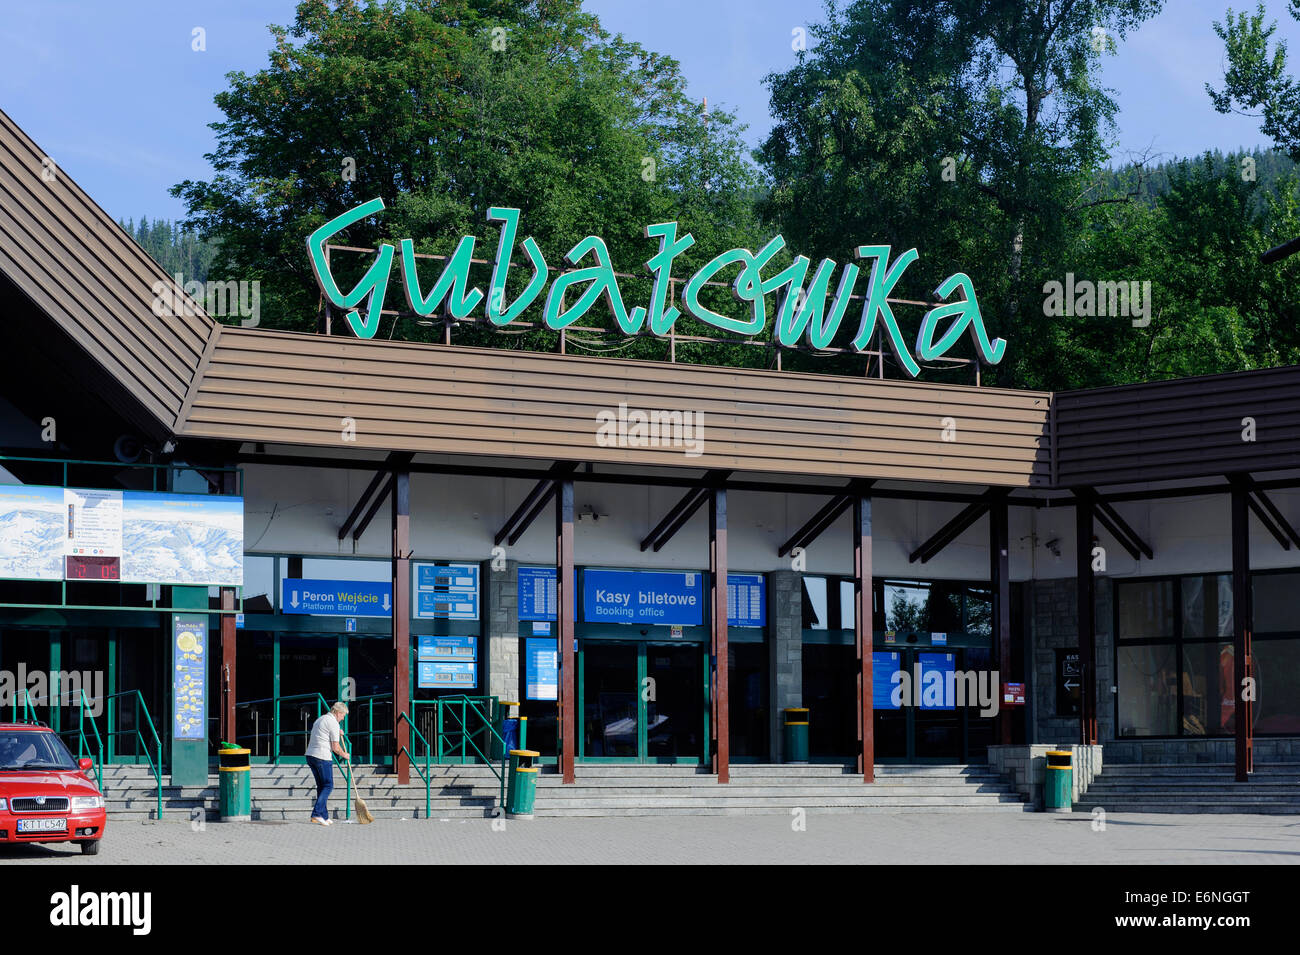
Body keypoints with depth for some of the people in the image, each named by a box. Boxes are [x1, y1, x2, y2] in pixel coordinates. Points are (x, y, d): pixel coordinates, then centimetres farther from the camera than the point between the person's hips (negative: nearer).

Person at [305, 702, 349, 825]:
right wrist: (344, 755, 8)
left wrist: (337, 734, 31)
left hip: (310, 755, 9)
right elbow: (335, 747, -10)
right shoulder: (333, 723, -8)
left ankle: (324, 816, 11)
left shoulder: (320, 720, 20)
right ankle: (316, 814, -15)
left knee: (321, 786, 13)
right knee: (328, 786, -3)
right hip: (322, 757, -9)